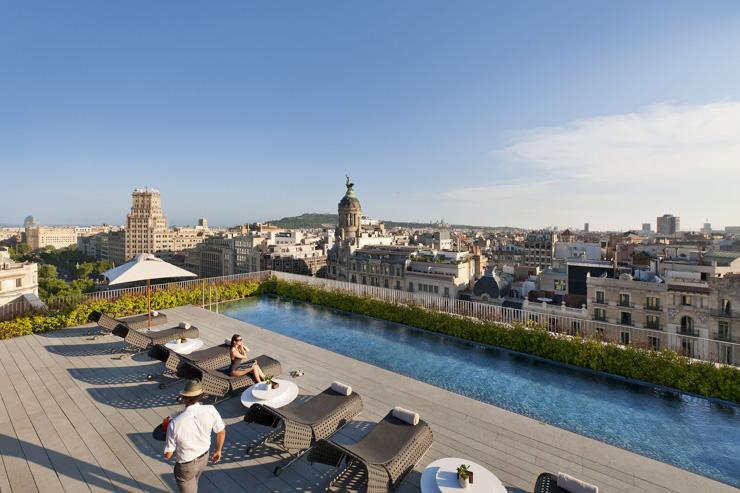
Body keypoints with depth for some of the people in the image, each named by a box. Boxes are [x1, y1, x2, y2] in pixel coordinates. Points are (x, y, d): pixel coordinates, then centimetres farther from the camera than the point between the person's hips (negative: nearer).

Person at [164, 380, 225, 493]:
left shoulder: (175, 423, -32)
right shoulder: (210, 410, -24)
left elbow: (168, 454, -18)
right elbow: (221, 432, -8)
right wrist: (218, 450, 10)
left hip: (186, 465, -3)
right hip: (204, 458, 3)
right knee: (192, 484, 34)